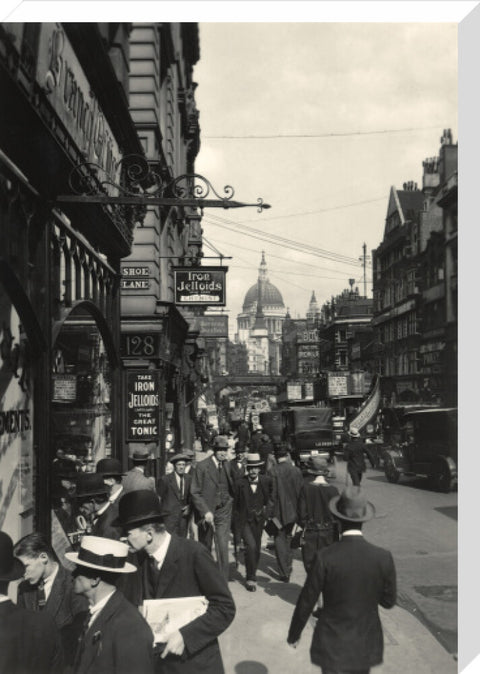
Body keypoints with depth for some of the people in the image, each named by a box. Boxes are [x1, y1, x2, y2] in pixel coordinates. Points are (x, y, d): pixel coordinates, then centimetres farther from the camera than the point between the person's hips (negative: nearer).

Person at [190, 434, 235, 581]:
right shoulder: (202, 466, -8)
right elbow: (195, 492, -9)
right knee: (204, 548, 11)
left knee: (223, 547, -8)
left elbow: (232, 488, 15)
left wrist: (229, 501, -1)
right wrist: (206, 512, -16)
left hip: (223, 512, 2)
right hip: (206, 512, -2)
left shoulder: (227, 466, 4)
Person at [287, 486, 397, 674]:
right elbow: (389, 601, -2)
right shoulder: (383, 558, -15)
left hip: (332, 643, -3)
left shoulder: (325, 557, -21)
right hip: (366, 644, 3)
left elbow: (306, 601, -11)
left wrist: (293, 634, 4)